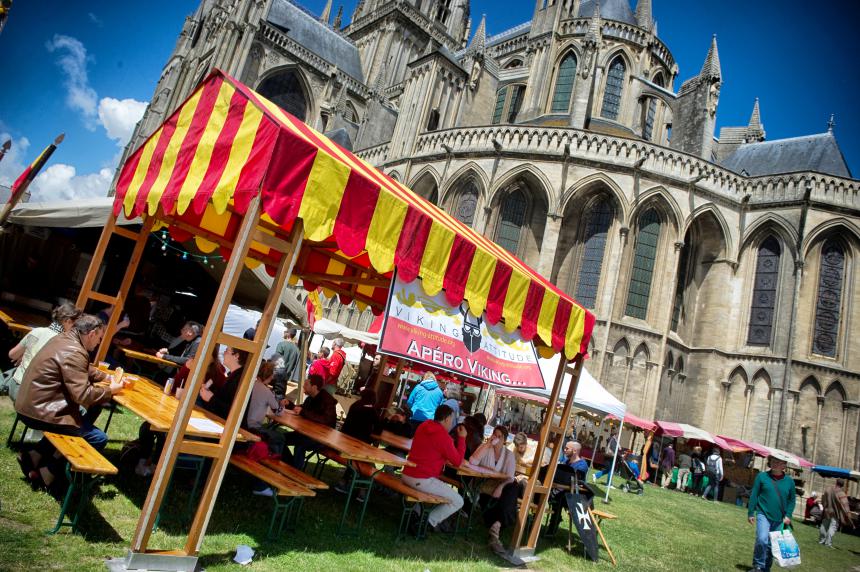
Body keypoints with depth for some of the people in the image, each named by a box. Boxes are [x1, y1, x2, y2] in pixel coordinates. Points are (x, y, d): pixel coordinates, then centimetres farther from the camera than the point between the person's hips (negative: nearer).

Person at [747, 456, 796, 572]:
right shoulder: (762, 476, -4)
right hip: (763, 514, -3)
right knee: (762, 540, -21)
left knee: (772, 545, 10)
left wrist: (788, 515, -3)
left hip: (779, 519, 3)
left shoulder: (789, 481, 2)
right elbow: (754, 495, 0)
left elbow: (791, 500, 10)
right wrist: (750, 513, -2)